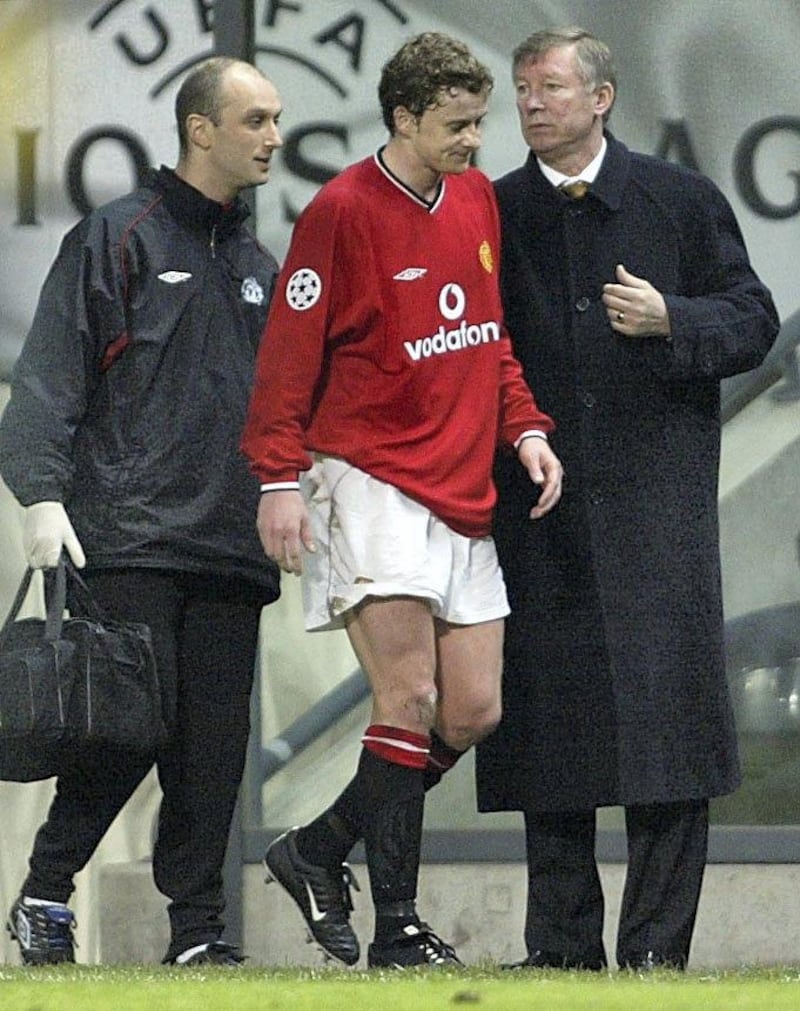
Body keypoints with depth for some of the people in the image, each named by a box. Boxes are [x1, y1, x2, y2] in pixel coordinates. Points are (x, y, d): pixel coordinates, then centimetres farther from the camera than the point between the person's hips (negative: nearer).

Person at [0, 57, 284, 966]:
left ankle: (198, 927, 4)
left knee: (215, 738, 1)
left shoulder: (257, 268, 20)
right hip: (130, 539, -6)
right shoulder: (116, 238, 0)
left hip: (230, 548, 6)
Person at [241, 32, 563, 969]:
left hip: (462, 491, 7)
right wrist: (279, 477, -14)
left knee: (471, 714, 5)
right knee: (411, 700, -12)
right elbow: (291, 346, -10)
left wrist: (523, 429, 10)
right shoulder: (344, 211, -10)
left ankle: (318, 851, 20)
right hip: (369, 480, -7)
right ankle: (397, 928, -6)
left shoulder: (477, 198, 12)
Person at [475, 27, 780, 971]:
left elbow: (753, 317, 7)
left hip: (654, 497, -2)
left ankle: (657, 947, -4)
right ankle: (561, 946, 8)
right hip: (539, 506, 2)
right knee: (548, 718, 2)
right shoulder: (492, 217, 12)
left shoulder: (679, 201, 7)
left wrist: (668, 318, -11)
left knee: (663, 707, -7)